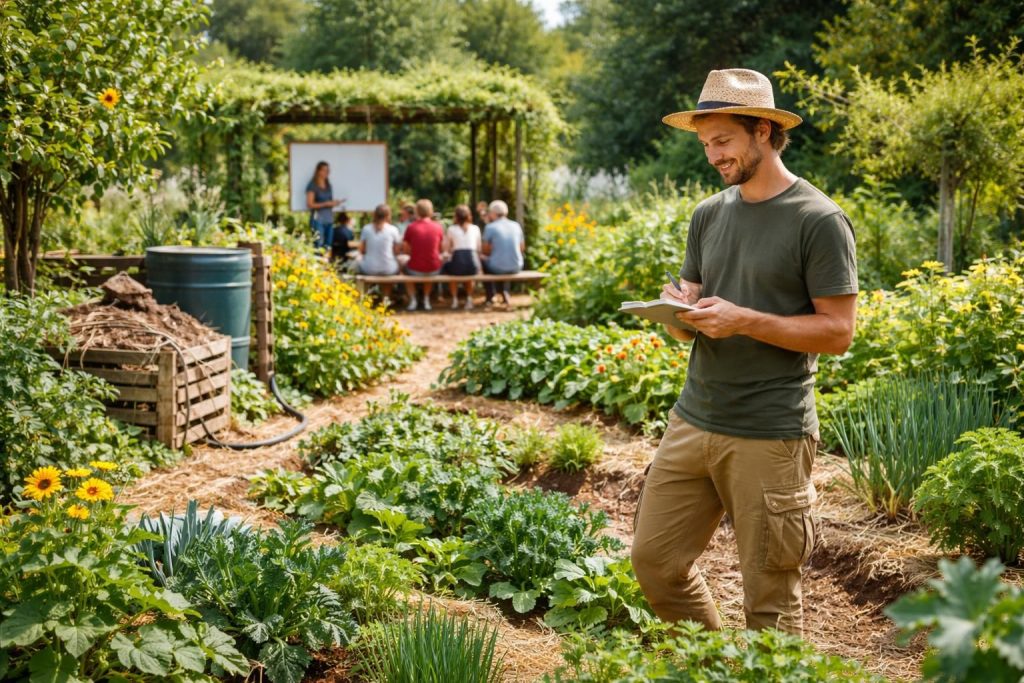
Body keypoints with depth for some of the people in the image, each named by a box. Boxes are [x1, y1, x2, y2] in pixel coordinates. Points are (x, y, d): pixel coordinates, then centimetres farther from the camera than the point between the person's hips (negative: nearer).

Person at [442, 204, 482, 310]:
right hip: (473, 264, 2)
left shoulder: (451, 229, 8)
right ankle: (469, 298, 24)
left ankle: (454, 299, 27)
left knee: (447, 267, 34)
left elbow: (446, 249, 12)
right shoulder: (475, 228, 11)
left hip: (457, 263, -2)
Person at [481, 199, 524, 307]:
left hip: (497, 268, -4)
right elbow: (522, 248, 14)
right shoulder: (516, 226, 5)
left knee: (483, 262, 30)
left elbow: (485, 250, 0)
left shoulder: (490, 227, -8)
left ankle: (490, 297, 30)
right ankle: (505, 293, 29)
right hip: (516, 268, 4)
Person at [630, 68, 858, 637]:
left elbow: (837, 332, -10)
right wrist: (680, 315, -7)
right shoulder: (708, 215, 12)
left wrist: (744, 320, -19)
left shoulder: (819, 220, -8)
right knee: (654, 560, 10)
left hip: (770, 434, -6)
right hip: (693, 419, 7)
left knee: (769, 596, 2)